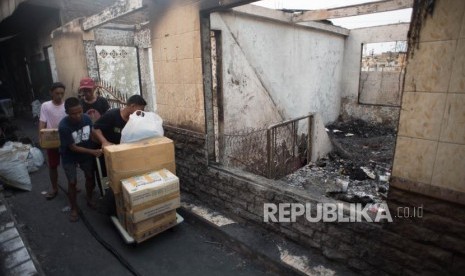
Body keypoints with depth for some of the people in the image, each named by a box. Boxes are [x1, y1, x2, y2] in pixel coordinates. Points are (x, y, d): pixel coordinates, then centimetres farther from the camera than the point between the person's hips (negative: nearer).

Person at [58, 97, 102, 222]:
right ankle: (74, 208, 24)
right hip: (70, 157, -4)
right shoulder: (63, 126, -31)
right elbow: (73, 147, -24)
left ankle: (89, 198, 40)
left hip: (86, 154, 4)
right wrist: (93, 152, -29)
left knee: (90, 177, 14)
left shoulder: (87, 118, -19)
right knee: (72, 182, 3)